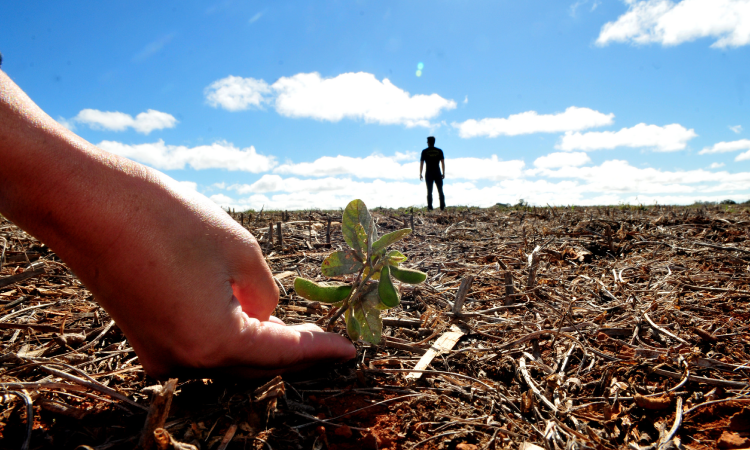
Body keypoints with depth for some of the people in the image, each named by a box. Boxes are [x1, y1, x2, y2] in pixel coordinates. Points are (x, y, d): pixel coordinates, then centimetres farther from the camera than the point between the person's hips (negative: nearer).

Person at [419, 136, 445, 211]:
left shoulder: (424, 151, 0)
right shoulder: (439, 151, 5)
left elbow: (421, 163, -3)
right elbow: (443, 162, 2)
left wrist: (420, 174, 2)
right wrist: (443, 173, 7)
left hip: (429, 174, -1)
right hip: (437, 173, 1)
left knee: (429, 191, 1)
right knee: (440, 191, 4)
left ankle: (430, 207, -3)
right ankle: (442, 207, -3)